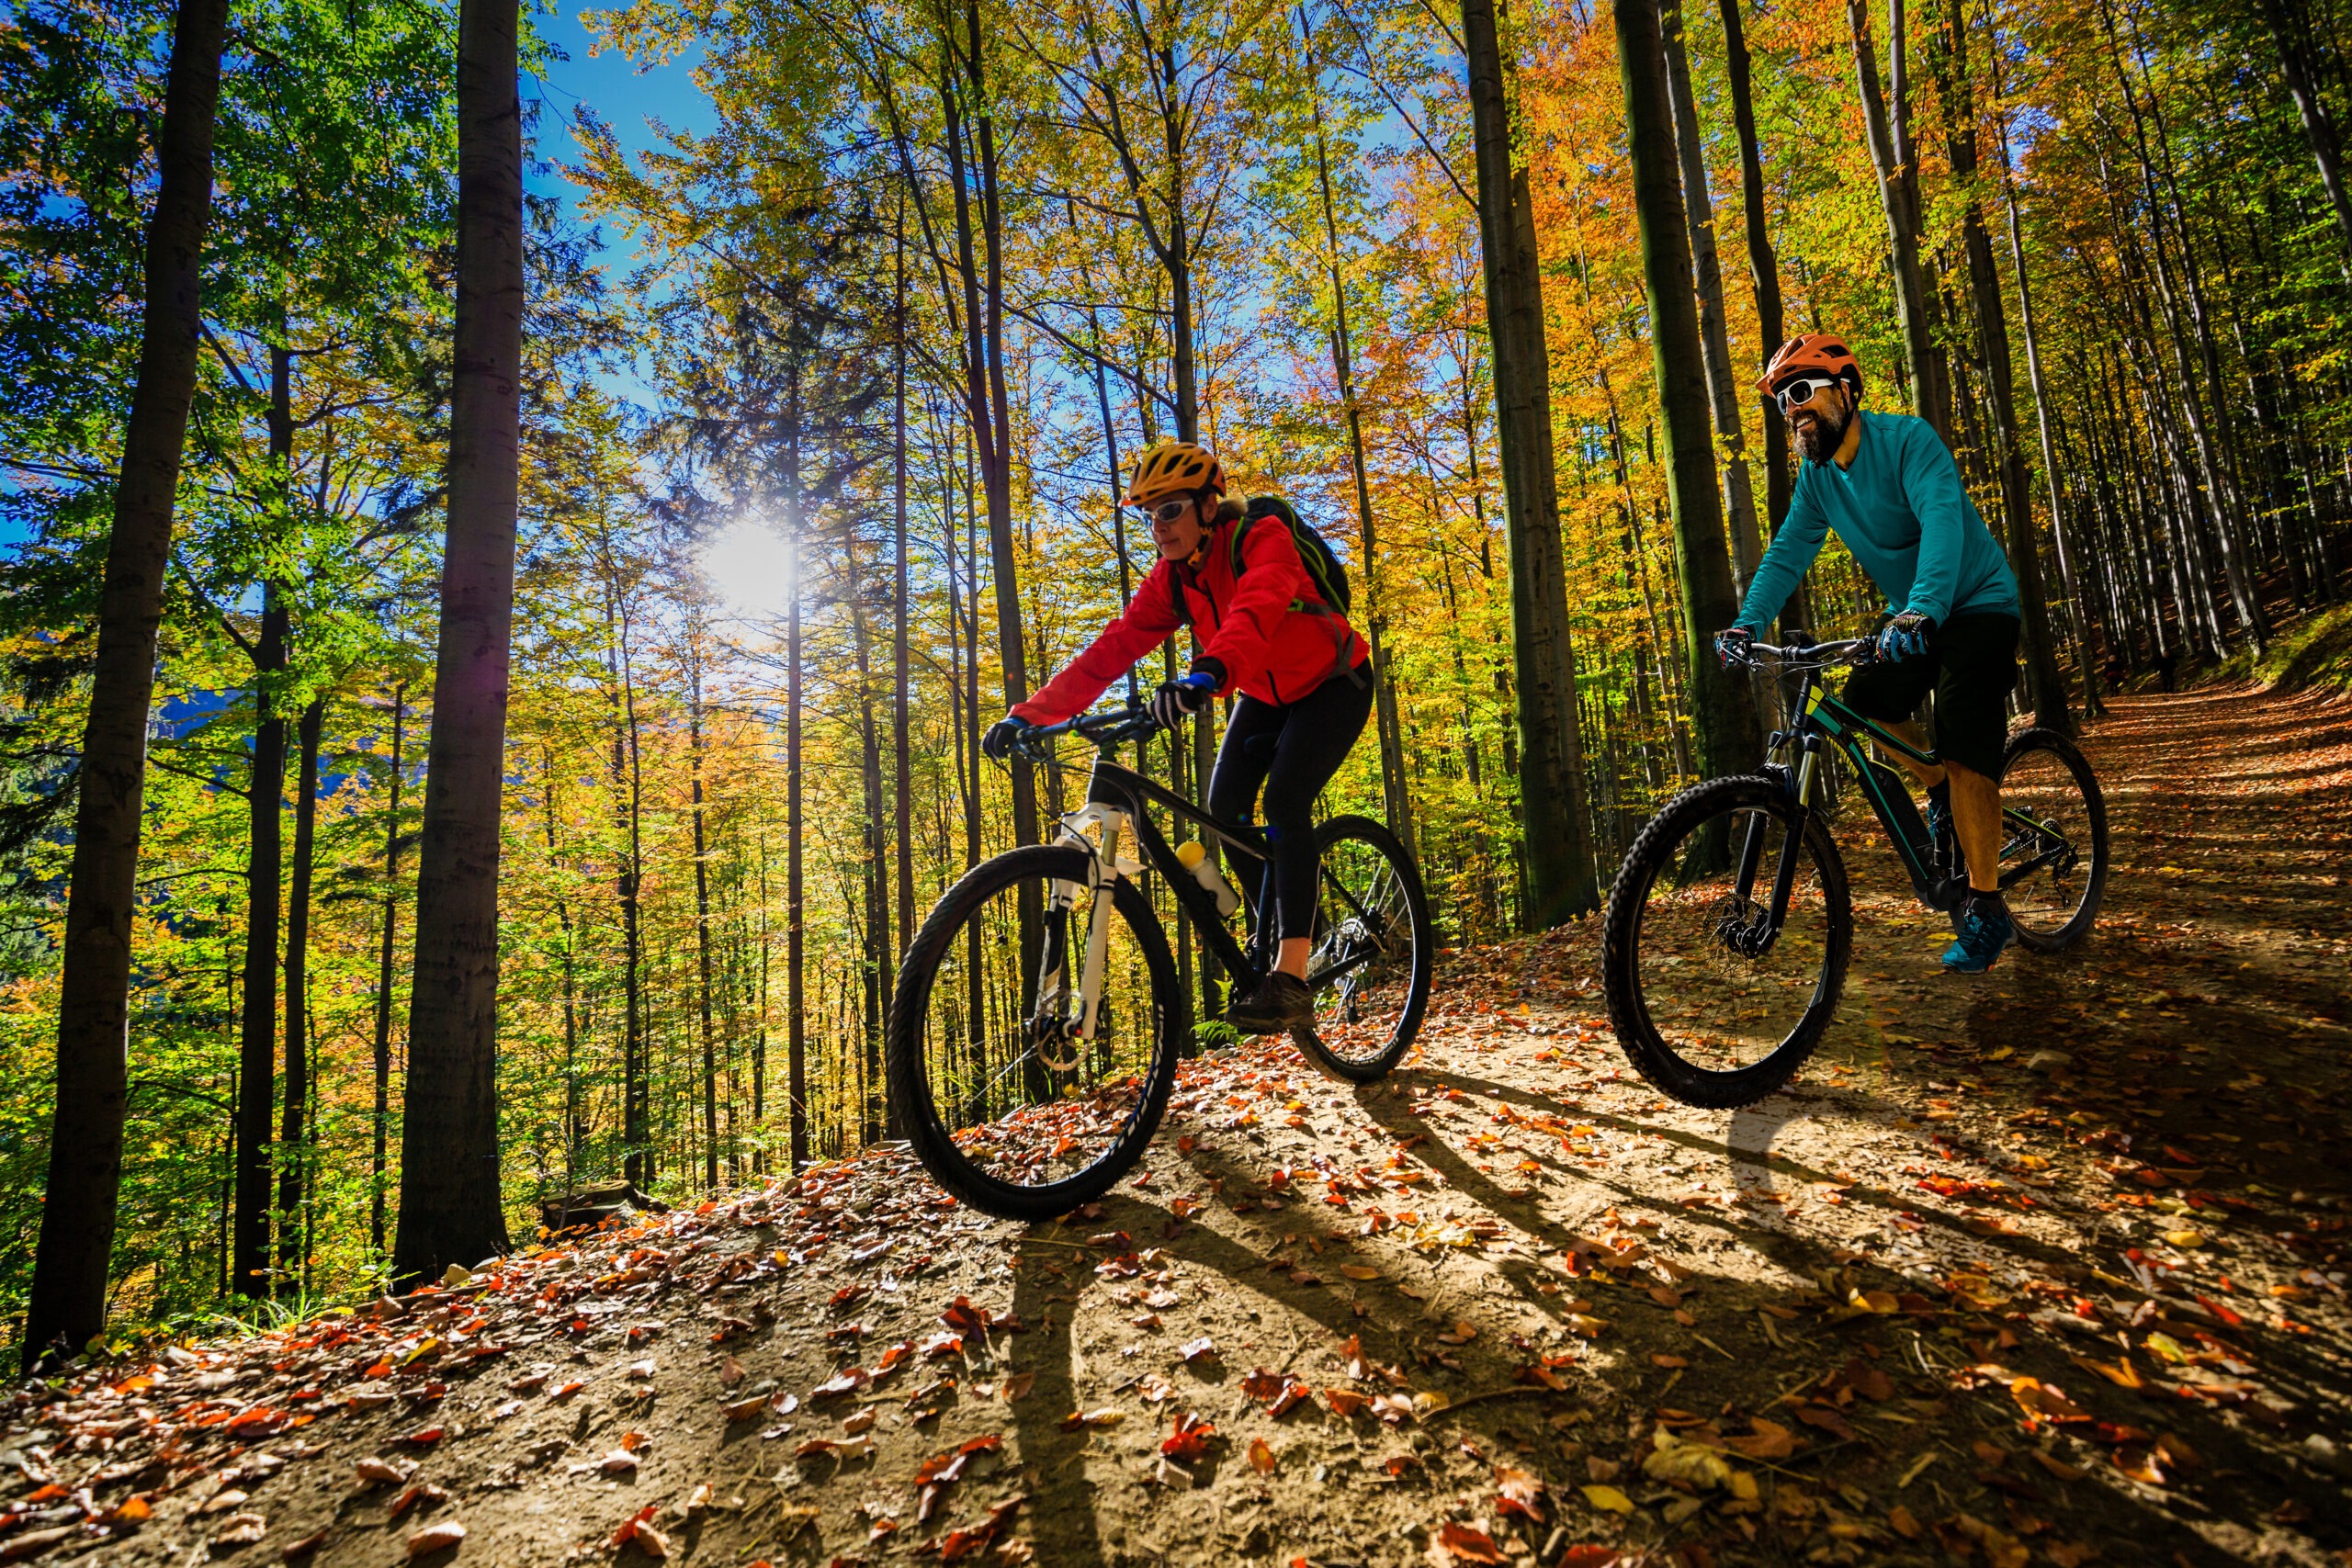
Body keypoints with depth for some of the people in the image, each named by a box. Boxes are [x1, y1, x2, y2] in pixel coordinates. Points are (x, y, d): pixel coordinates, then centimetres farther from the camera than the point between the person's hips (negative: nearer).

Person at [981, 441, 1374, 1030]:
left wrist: (1207, 674, -69)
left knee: (1285, 800, -26)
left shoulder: (1263, 539, -27)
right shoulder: (1170, 579, -10)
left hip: (1332, 683, -6)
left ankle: (1291, 977, -25)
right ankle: (1270, 938, 9)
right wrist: (1030, 714, -27)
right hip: (1265, 695, 7)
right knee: (1224, 807, -10)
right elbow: (1110, 650, -17)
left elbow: (1256, 612, -49)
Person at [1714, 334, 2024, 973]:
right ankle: (1943, 795, 20)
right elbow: (1788, 551, -6)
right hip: (1913, 617, 7)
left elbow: (1942, 521, -37)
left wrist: (1921, 609, -52)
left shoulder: (1908, 439, -22)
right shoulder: (1817, 475, -1)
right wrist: (1747, 622, -21)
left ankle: (1986, 910, -10)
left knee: (1963, 746, -17)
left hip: (1978, 603, -7)